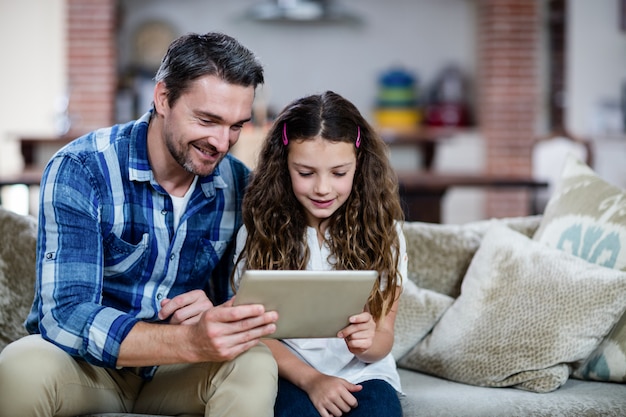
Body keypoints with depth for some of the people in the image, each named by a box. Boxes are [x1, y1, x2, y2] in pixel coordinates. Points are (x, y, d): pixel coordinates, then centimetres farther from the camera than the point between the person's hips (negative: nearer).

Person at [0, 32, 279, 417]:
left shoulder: (239, 186, -4)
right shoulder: (80, 169, -18)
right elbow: (65, 314, -27)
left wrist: (220, 313, -23)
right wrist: (191, 342, -43)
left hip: (175, 371, 2)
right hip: (85, 365, -2)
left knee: (256, 366, -29)